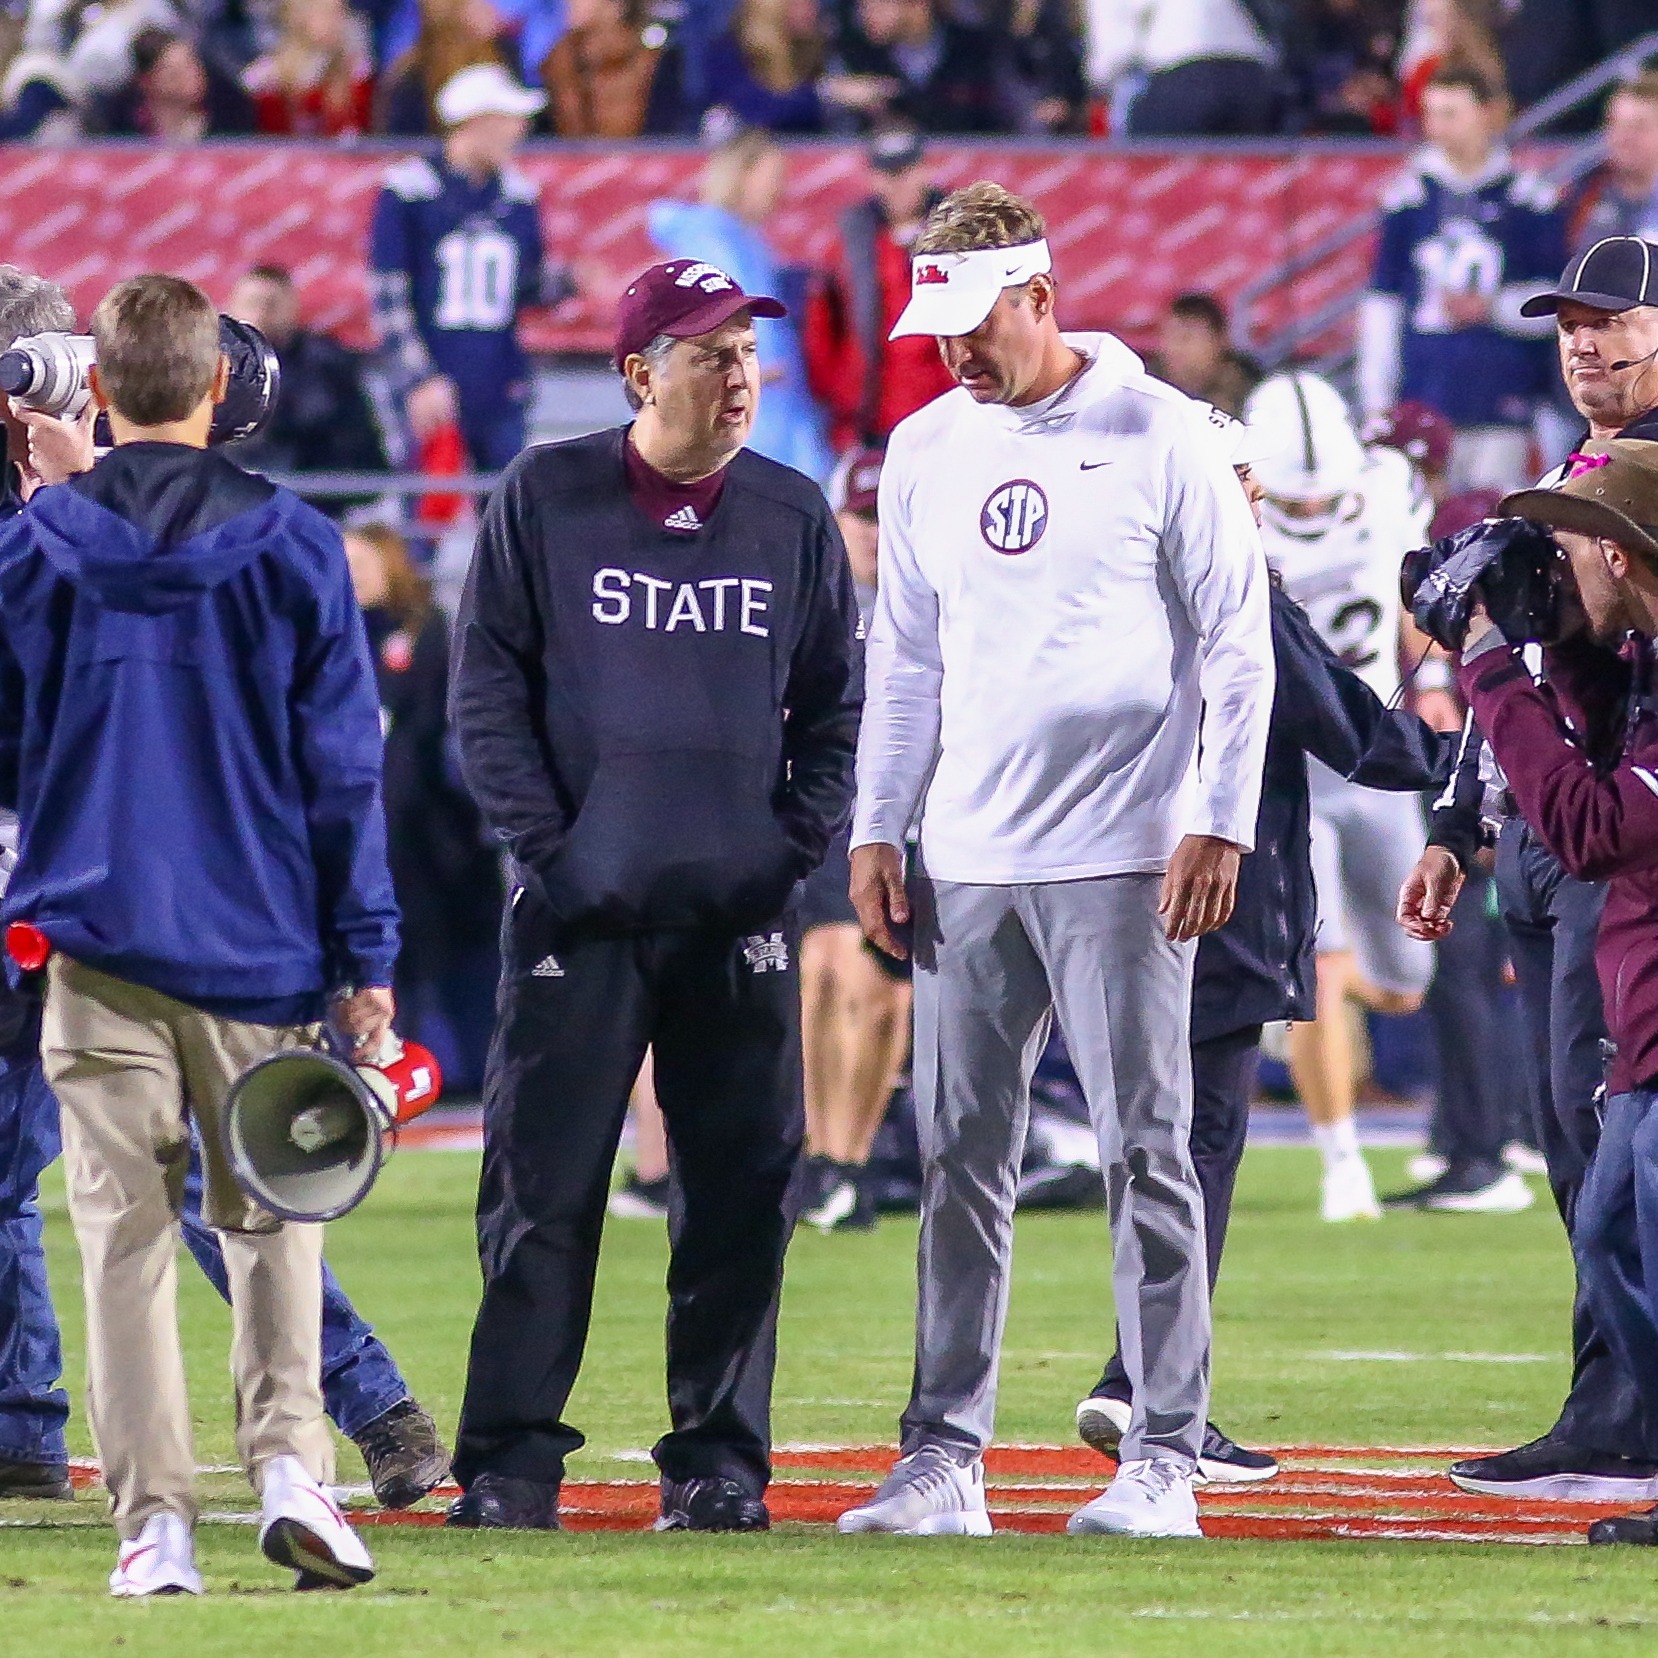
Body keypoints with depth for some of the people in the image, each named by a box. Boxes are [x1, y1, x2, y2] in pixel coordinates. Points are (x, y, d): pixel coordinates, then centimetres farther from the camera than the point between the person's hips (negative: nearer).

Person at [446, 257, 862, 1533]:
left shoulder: (795, 517, 9)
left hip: (742, 913, 2)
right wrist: (543, 843, -6)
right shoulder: (547, 498, 2)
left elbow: (836, 707, 14)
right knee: (544, 1188, -5)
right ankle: (511, 1462, -1)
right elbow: (488, 686, 3)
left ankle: (719, 1461, 10)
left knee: (741, 1194, 2)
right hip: (581, 906, -2)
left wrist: (799, 845, 1)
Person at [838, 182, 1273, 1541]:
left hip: (1120, 863, -5)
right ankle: (946, 1454, 8)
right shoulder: (925, 451, 12)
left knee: (1147, 1154, -5)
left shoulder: (1161, 437, -4)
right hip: (968, 865, 5)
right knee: (960, 1161, 4)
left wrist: (1219, 821, -10)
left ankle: (1165, 1457, -3)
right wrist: (877, 828, 12)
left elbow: (1238, 640, -3)